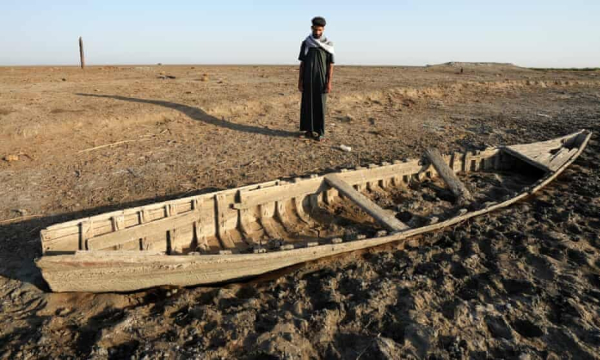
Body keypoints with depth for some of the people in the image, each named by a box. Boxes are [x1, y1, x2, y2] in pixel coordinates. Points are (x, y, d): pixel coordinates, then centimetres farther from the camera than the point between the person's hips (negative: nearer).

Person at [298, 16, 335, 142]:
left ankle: (320, 132, 6)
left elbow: (330, 65, -3)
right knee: (307, 105, 3)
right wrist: (300, 81, -1)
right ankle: (308, 130, 13)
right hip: (308, 79, 2)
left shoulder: (328, 44, 0)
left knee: (320, 106, -1)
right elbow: (302, 63, 5)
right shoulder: (305, 43, 5)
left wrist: (329, 82, -10)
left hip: (321, 80, -2)